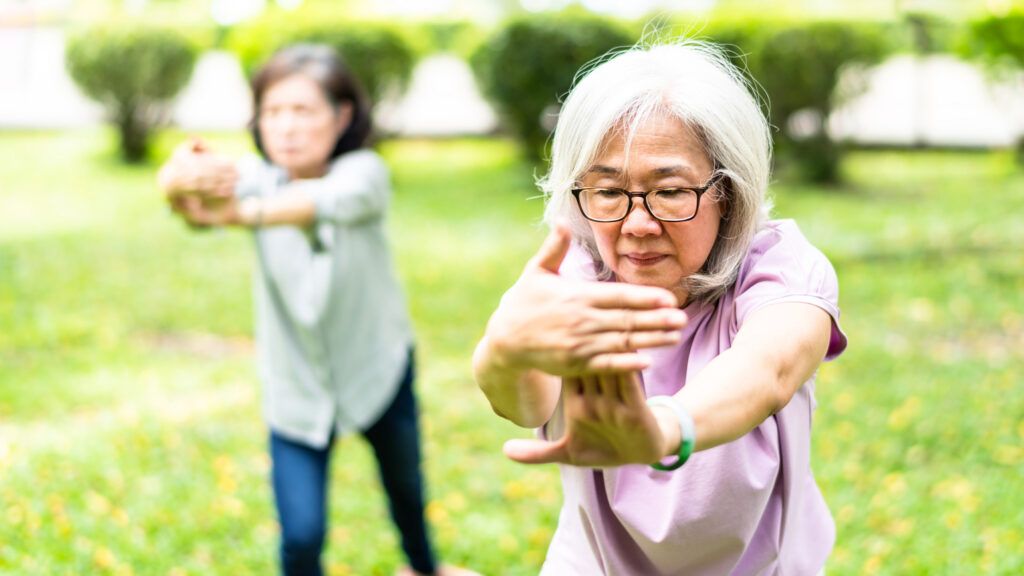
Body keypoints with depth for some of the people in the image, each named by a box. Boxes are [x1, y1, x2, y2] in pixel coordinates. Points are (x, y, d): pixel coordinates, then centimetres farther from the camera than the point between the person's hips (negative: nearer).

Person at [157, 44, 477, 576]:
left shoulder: (363, 172, -23)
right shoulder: (254, 178, -17)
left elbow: (332, 200, -47)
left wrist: (243, 213, -67)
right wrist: (181, 178, -66)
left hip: (378, 370, 0)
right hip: (296, 389, 0)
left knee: (405, 484, 24)